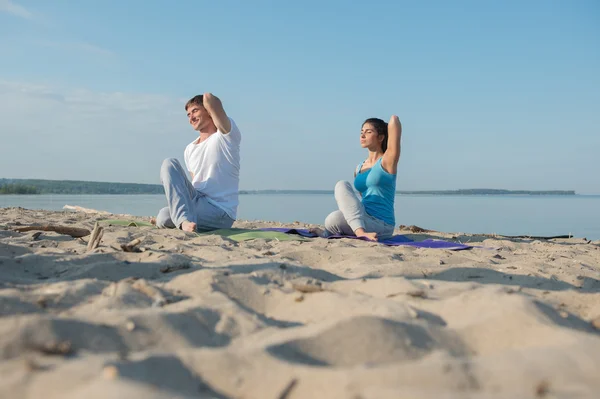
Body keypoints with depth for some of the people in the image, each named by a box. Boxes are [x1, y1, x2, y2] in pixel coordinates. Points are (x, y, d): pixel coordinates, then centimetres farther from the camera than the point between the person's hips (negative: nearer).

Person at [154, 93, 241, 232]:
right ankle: (184, 219, -12)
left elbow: (211, 100, -23)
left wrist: (208, 98, 1)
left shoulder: (227, 135, -7)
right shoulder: (189, 150, 15)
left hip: (220, 213, -8)